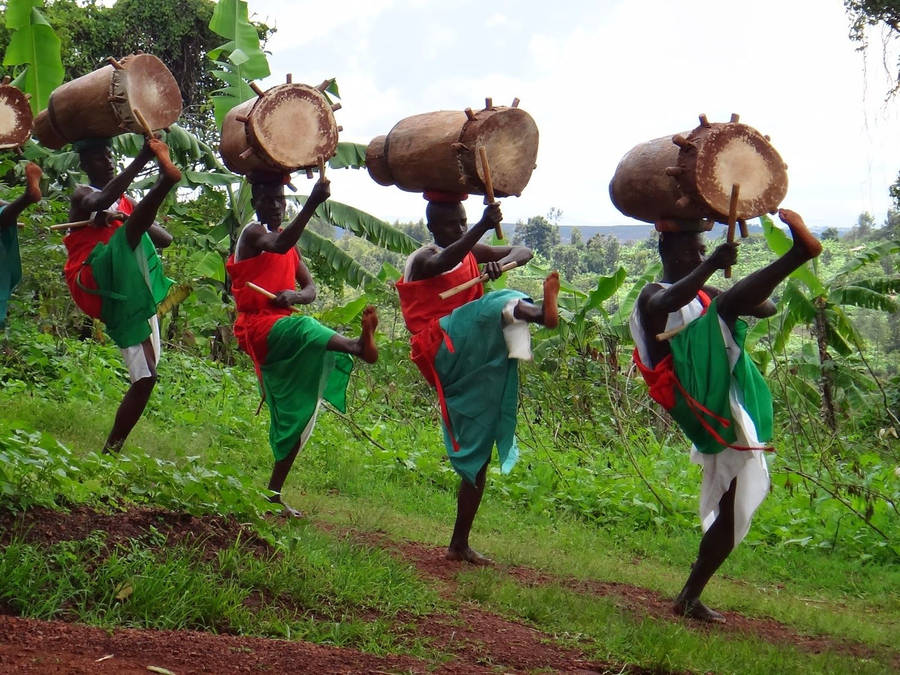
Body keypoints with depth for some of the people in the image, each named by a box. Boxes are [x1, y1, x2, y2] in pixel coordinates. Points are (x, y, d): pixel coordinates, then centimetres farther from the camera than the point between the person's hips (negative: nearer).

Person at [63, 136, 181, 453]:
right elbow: (100, 202, -19)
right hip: (94, 282, -6)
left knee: (145, 377, -2)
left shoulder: (126, 203, 27)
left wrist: (134, 221, -3)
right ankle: (166, 178, -62)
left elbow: (165, 239, 17)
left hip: (130, 296, 6)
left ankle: (111, 451, 6)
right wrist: (141, 160, -28)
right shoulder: (81, 195, 9)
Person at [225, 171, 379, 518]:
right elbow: (279, 245, -27)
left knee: (298, 414, 5)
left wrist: (294, 296, -14)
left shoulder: (290, 245, 20)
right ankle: (359, 345, -70)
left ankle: (275, 492, 12)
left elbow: (310, 289, 11)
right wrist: (312, 203, -38)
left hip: (283, 332, 8)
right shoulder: (252, 233, -2)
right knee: (304, 329, -39)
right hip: (258, 327, -8)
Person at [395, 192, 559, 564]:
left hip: (477, 363, 6)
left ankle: (459, 544, 12)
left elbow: (523, 251, 10)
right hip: (443, 353, -6)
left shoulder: (472, 252, 17)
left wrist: (503, 262, -15)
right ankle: (541, 313, -64)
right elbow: (444, 262, -27)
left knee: (478, 455, 5)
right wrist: (482, 227, -43)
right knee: (496, 304, -30)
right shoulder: (423, 259, -1)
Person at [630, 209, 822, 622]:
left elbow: (766, 308, 20)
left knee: (732, 514, 9)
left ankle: (689, 599, 18)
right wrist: (710, 267, -37)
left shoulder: (704, 296, 26)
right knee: (726, 305, -26)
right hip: (698, 399, -8)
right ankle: (798, 253, -49)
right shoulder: (653, 296, 2)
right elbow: (668, 303, -25)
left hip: (728, 414, 8)